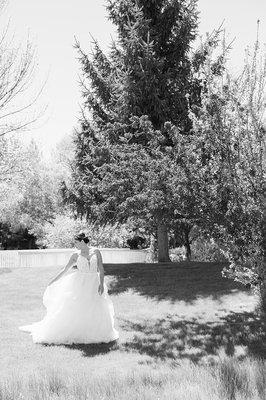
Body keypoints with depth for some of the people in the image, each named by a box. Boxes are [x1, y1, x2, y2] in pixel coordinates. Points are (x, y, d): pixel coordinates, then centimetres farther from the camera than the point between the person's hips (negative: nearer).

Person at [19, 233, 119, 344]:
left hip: (94, 285, 0)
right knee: (74, 310, -1)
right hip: (80, 285, 0)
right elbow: (65, 270, 9)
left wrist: (101, 283, -12)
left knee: (96, 312, 1)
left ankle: (96, 334, 17)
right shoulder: (75, 255, 4)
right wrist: (53, 281, 8)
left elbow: (101, 270, 0)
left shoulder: (96, 252, 2)